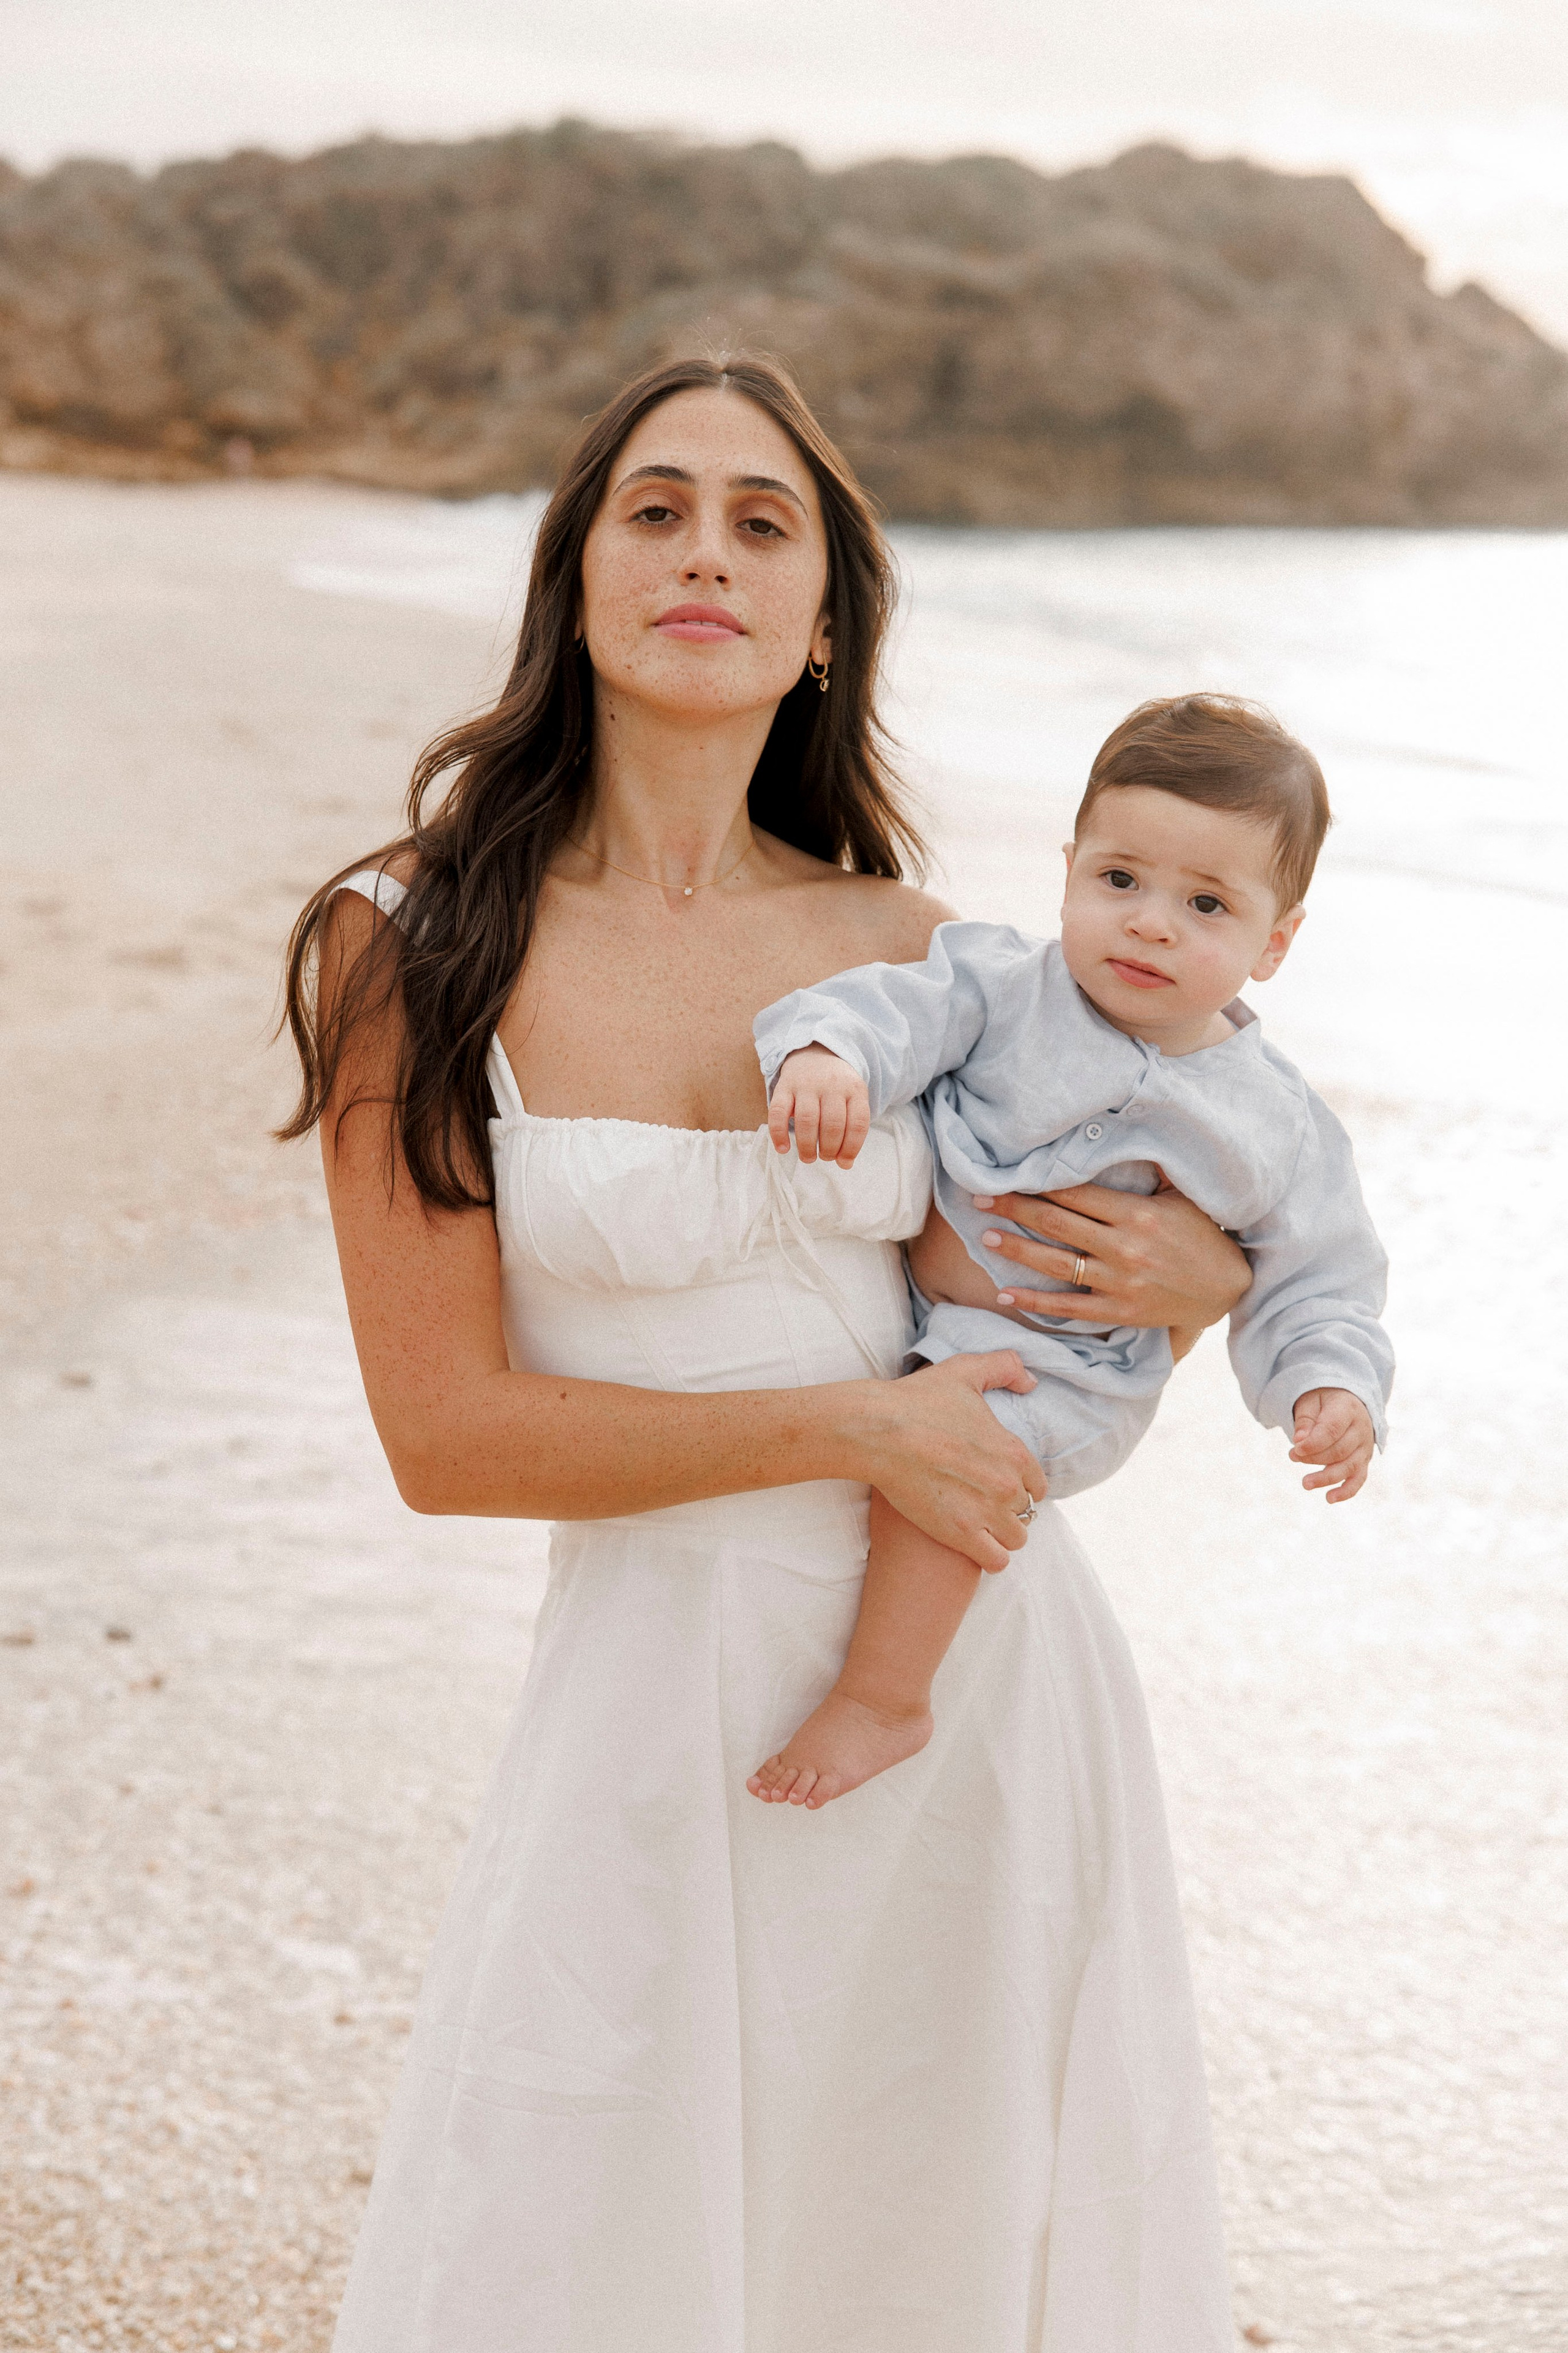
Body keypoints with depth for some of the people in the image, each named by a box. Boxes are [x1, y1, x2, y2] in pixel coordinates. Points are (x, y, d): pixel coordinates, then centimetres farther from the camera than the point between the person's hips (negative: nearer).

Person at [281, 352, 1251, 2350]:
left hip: (989, 1671, 3)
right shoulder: (413, 948, -8)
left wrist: (1205, 1280, -4)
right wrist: (854, 1429, -15)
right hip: (670, 1683, -3)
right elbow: (446, 1435, -12)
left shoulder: (901, 944, 3)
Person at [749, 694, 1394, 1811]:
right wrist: (826, 1051, -42)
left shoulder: (1275, 1125, -6)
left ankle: (885, 1701, -16)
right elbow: (909, 1007, -20)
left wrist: (1332, 1389, -19)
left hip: (1055, 1364, -5)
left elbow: (1312, 1282, 0)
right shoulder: (1010, 984, -6)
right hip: (897, 1295, 5)